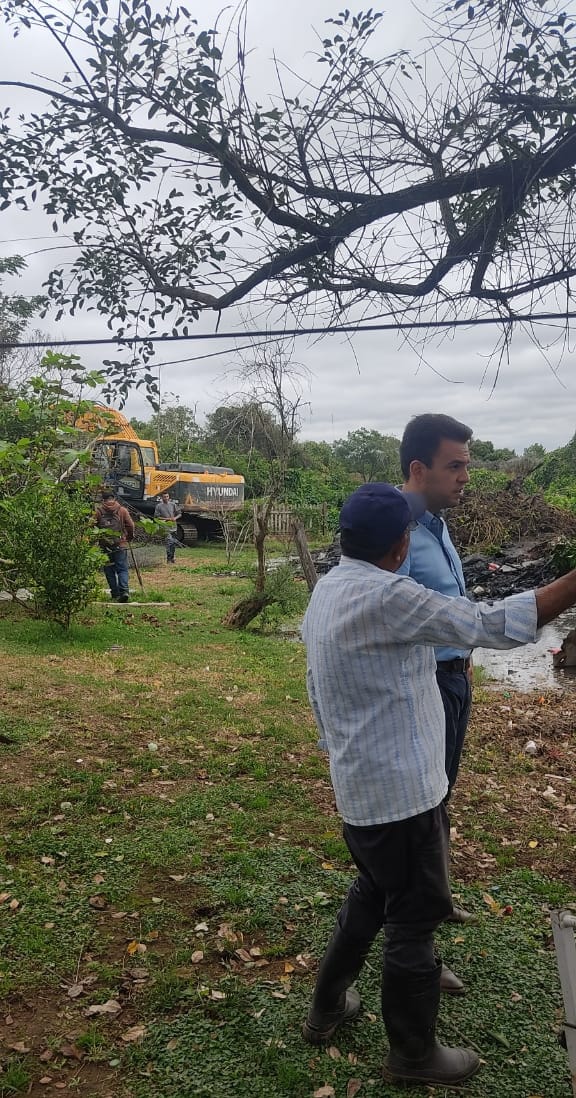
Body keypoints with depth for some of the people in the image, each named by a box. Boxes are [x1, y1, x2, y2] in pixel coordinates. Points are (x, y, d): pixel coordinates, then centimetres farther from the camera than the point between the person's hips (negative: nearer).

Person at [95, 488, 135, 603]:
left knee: (109, 571, 10)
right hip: (121, 545, 0)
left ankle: (115, 594, 11)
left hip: (104, 546, 0)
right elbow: (130, 525, 0)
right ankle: (124, 590, -15)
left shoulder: (98, 511, -1)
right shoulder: (122, 510, 0)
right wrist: (130, 537, 18)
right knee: (122, 569, 5)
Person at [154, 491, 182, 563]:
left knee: (173, 543, 12)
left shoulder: (173, 504, 4)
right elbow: (156, 517, -3)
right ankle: (169, 559, -10)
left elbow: (179, 513, 9)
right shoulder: (159, 506, -3)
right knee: (169, 542, -16)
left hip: (173, 526, 4)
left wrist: (175, 518, -11)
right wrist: (166, 519, -13)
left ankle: (172, 557, 27)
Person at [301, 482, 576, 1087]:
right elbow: (494, 625, -25)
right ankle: (414, 1055, 33)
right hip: (400, 791, -9)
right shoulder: (386, 597, -26)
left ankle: (326, 1007, 43)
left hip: (359, 783, 9)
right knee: (414, 920, 11)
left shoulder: (327, 590, 4)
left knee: (372, 894, 28)